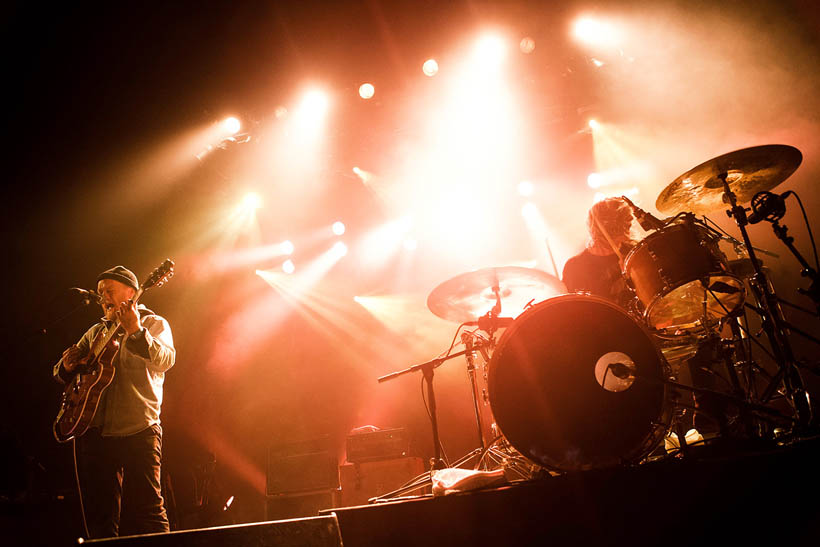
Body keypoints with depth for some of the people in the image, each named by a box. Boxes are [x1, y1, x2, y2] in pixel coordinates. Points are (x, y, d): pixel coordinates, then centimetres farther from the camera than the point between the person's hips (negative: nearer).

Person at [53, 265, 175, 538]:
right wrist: (67, 366, -2)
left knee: (146, 510, -6)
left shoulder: (152, 323, 3)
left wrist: (136, 332, -31)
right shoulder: (95, 332, 19)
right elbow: (60, 372, 22)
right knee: (99, 514, 11)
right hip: (93, 432, 6)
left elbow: (166, 360, -17)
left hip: (137, 432, -5)